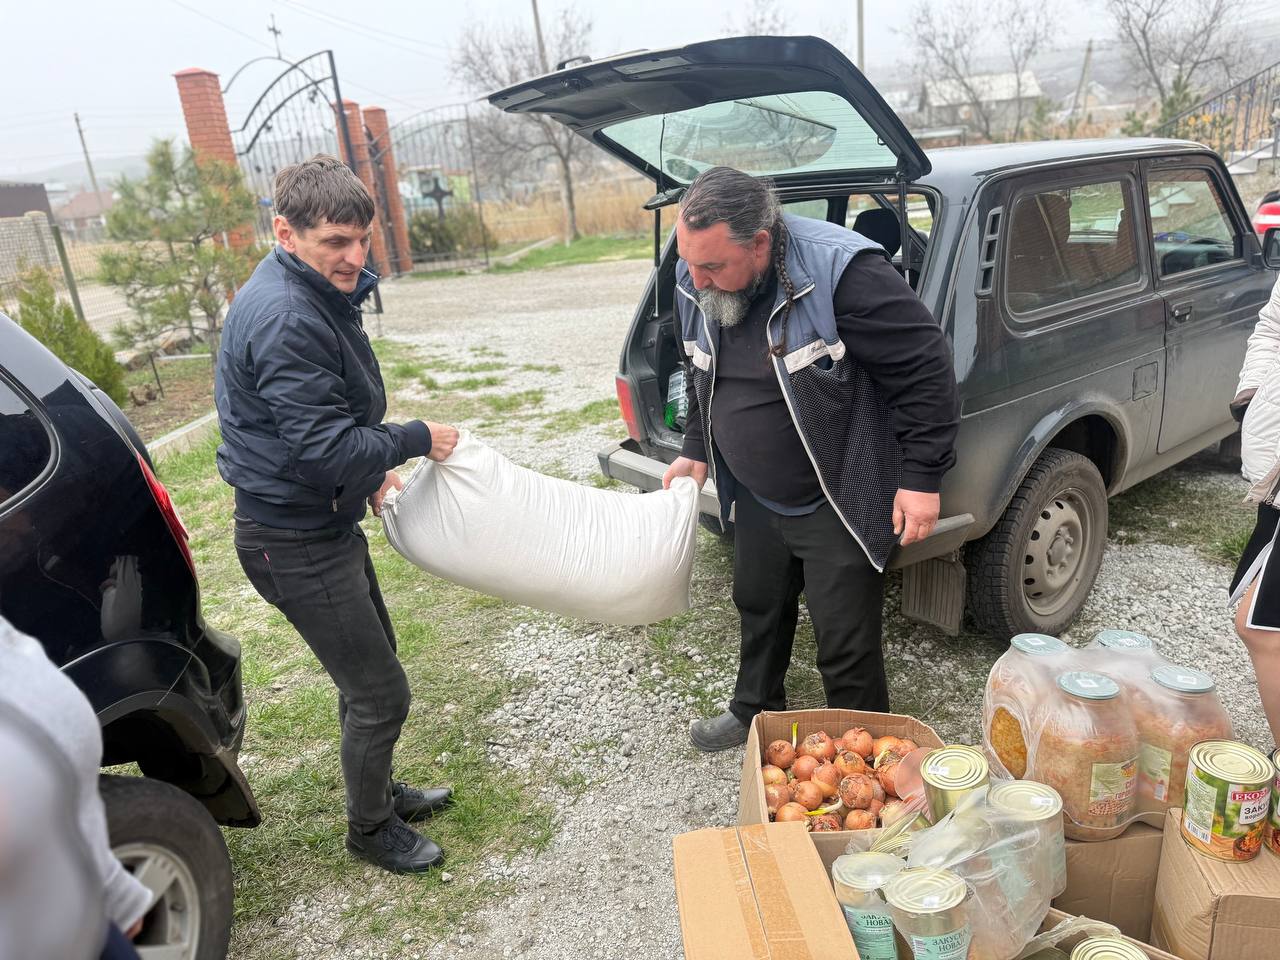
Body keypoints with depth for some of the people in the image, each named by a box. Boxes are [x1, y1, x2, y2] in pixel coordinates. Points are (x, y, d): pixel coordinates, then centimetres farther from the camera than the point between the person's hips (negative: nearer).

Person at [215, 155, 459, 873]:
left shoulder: (323, 294, 7)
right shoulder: (285, 319, -27)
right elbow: (325, 452, -28)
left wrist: (371, 468, 13)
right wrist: (417, 440, -16)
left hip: (328, 522, 10)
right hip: (296, 543, -10)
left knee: (369, 672, 23)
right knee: (380, 693, 2)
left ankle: (381, 789, 44)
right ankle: (371, 828, 26)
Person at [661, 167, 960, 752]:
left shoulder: (840, 271, -27)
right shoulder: (694, 284, -5)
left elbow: (925, 368, -20)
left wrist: (922, 477, -19)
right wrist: (696, 450, 8)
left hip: (838, 504, -6)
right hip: (757, 500, 7)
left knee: (845, 644, 3)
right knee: (758, 608, 23)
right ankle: (756, 711, 49)